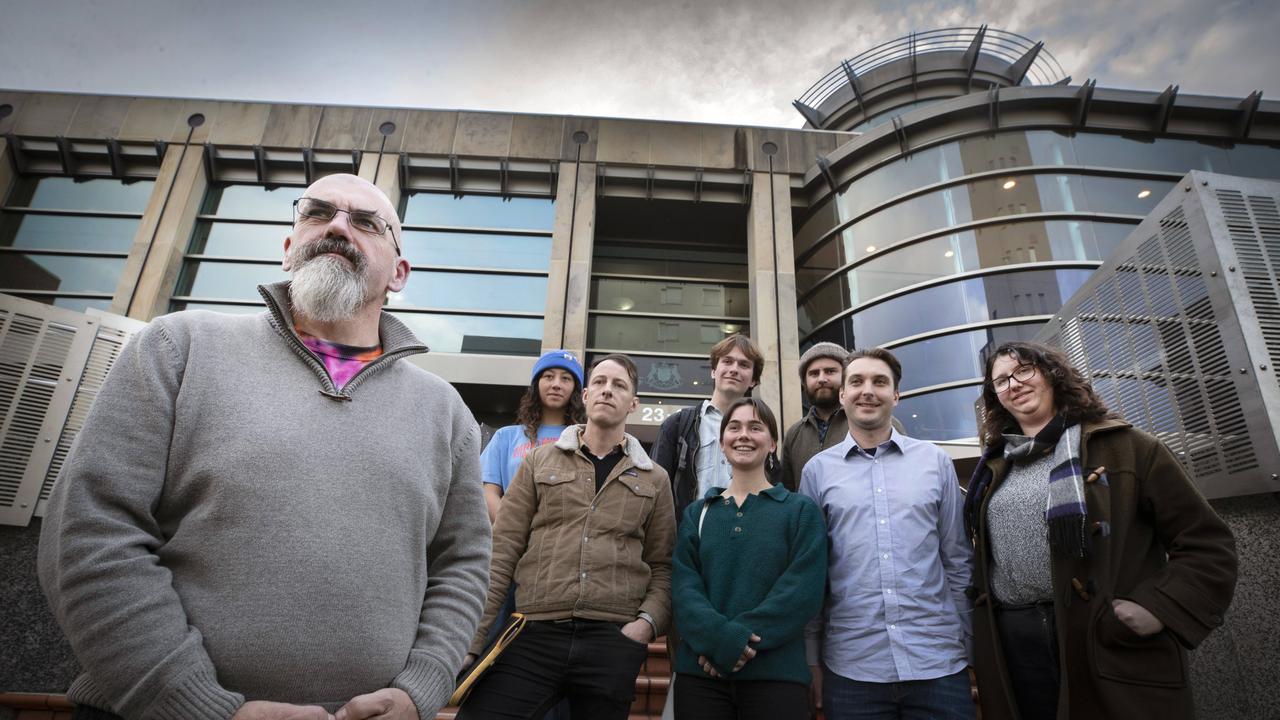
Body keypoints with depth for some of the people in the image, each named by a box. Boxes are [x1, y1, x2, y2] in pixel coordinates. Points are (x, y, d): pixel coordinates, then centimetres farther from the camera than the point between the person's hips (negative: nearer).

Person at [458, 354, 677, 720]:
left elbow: (662, 567, 9)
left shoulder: (654, 479, 10)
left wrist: (648, 621, -9)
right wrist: (470, 641, -1)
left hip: (614, 641, 1)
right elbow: (501, 555, 4)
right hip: (534, 635, 0)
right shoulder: (539, 462, 8)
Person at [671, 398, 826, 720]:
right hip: (700, 672, 2)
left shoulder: (801, 510, 3)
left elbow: (804, 590, -8)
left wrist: (739, 637, -18)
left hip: (776, 673, -2)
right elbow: (684, 585, -1)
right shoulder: (697, 513, 10)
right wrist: (718, 635, -19)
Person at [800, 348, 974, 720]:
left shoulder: (935, 460, 3)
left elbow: (958, 561, 7)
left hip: (939, 663, 1)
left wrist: (969, 647, 7)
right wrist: (811, 660, 4)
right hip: (851, 668, 0)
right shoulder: (818, 469, 1)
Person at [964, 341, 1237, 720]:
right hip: (1013, 644, 4)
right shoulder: (994, 469, 12)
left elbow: (1208, 543, -1)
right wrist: (980, 633, 9)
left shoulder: (1123, 446, 0)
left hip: (1110, 644, -3)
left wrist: (1158, 609, -14)